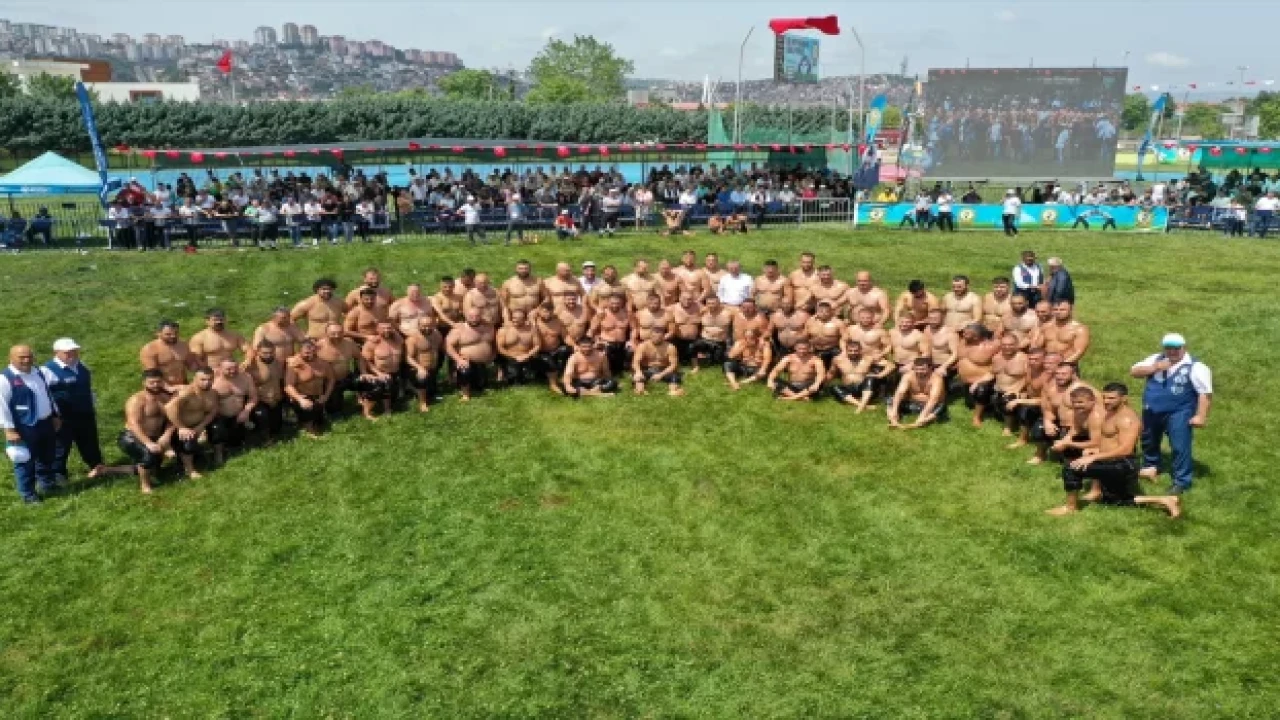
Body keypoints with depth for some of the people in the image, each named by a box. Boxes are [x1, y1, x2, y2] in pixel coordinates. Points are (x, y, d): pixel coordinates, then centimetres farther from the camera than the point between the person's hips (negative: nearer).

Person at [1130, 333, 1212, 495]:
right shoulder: (1155, 359, 5)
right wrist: (1154, 368, -15)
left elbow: (1206, 393, -13)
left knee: (1180, 447, -6)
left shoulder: (1195, 367, -11)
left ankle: (1181, 481, 5)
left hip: (1178, 414, -6)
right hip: (1152, 411, 6)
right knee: (1148, 441, 22)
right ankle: (1150, 466, 47)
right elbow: (1134, 371, 0)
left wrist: (1200, 416, -18)